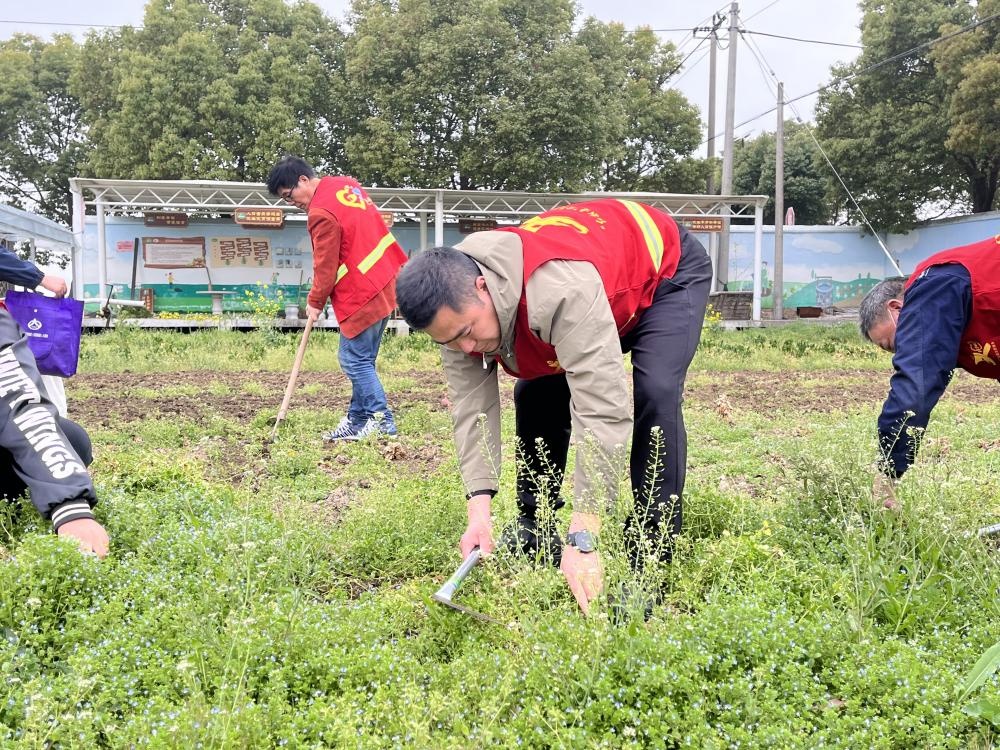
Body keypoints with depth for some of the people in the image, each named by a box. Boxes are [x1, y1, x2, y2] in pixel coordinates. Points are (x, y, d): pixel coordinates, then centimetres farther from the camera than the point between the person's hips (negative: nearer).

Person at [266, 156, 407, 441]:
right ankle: (357, 420, 19)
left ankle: (382, 420, 0)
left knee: (354, 361, -3)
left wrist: (315, 302, 3)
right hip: (385, 284, 10)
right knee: (362, 360, 13)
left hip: (362, 296, -10)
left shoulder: (321, 213, -17)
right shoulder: (346, 185, 10)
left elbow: (326, 267, -12)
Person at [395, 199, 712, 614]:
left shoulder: (562, 291, -47)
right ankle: (535, 528, 15)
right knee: (537, 392, 0)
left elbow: (602, 412, -48)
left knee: (655, 394, -27)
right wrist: (479, 509, -29)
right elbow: (471, 408, -20)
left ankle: (651, 552, -15)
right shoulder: (456, 305, -22)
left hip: (667, 268, -6)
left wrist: (582, 539, -48)